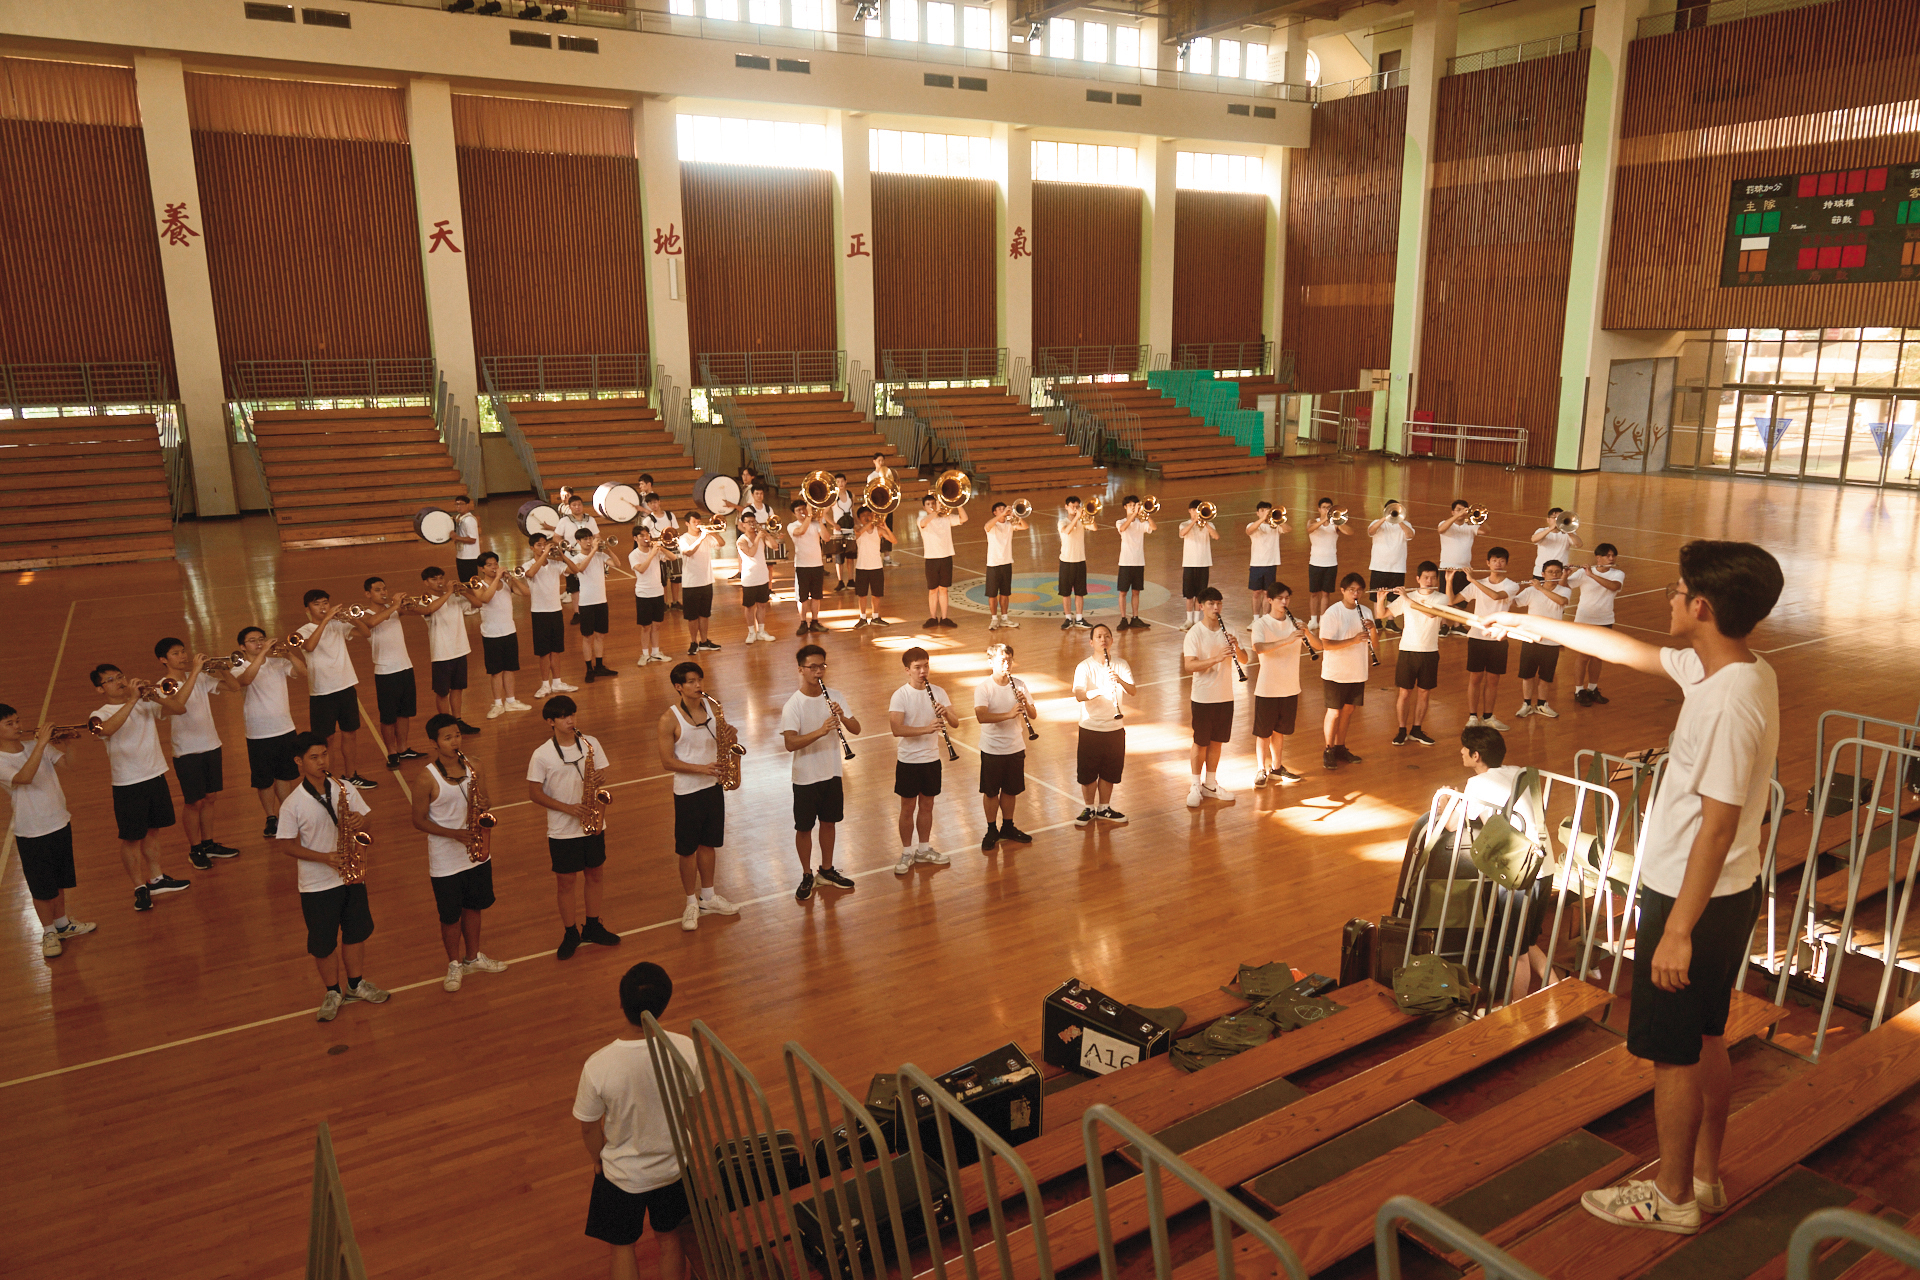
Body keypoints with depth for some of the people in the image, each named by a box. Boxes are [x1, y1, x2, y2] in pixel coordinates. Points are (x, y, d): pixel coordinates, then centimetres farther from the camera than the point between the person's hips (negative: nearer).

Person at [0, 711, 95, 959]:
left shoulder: (37, 747, 2)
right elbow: (24, 777, -34)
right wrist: (41, 743, -38)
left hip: (60, 825, 5)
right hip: (32, 835, -5)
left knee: (60, 881, 20)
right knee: (42, 889, 5)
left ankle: (62, 924, 37)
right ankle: (48, 933, 22)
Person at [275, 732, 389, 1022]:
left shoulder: (345, 789, -4)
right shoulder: (292, 804, -14)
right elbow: (287, 845, -10)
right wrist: (324, 858, -20)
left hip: (352, 876, 3)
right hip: (317, 883, -3)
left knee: (356, 932, 16)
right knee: (323, 943, 9)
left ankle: (356, 984, 36)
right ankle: (333, 992, 29)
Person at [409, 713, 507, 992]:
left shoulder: (471, 766, -1)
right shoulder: (428, 778, -16)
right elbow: (419, 820, -11)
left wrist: (484, 830, -4)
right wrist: (453, 833, -22)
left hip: (477, 855, 5)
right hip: (446, 861, -5)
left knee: (474, 907, 19)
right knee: (451, 916, 9)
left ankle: (473, 957, 38)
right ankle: (455, 964, 29)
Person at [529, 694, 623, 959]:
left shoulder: (591, 744, -3)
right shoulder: (542, 755, -11)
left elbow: (602, 781, 2)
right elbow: (534, 793, -7)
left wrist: (600, 815, -8)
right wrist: (567, 808, -17)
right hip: (562, 831, -3)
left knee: (594, 875, 14)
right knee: (566, 881, 8)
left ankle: (593, 927, 30)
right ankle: (571, 934, 24)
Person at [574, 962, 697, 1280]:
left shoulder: (597, 1067, -33)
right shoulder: (687, 1050, -26)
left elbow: (589, 1128, -15)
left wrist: (597, 1159, 7)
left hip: (622, 1175, -2)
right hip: (674, 1167, 2)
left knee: (622, 1249, 25)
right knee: (671, 1241, 28)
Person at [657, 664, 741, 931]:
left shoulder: (711, 707, 2)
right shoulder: (670, 718, -15)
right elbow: (667, 761, -15)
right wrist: (702, 769, -23)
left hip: (713, 786, 5)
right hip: (687, 791, -5)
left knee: (708, 843, 16)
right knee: (688, 849, 6)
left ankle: (707, 897, 31)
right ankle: (692, 904, 20)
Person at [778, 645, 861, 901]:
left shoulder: (834, 697, -1)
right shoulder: (793, 705, -15)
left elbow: (856, 730, -3)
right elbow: (790, 743, -25)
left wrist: (843, 717, -24)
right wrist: (820, 731, -37)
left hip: (832, 774, 4)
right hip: (806, 778, -4)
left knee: (829, 822, 17)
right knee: (804, 828, 8)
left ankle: (827, 870, 35)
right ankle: (807, 876, 25)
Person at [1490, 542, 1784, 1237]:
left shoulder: (1731, 699, -28)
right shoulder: (1730, 667, 1)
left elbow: (1719, 823, -27)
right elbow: (1632, 651, 16)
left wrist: (1678, 929, -22)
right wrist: (1534, 623, 21)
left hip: (1691, 899, -9)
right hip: (1727, 894, 9)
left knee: (1674, 1054, 7)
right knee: (1706, 1043, 21)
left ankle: (1672, 1197, 24)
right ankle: (1704, 1179, 36)